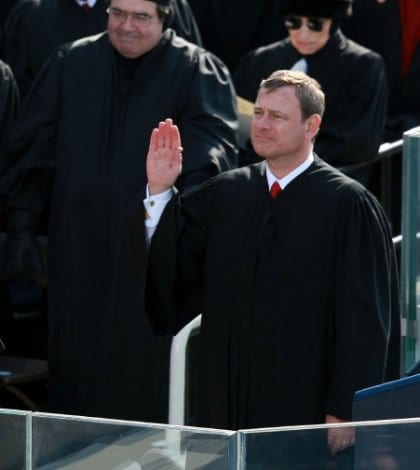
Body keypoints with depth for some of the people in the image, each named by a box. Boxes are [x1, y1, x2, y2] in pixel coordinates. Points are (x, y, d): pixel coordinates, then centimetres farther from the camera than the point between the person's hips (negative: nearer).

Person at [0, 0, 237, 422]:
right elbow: (36, 149, 9)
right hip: (80, 252, 3)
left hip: (157, 254, -3)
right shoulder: (71, 65, 7)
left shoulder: (197, 72, -3)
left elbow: (212, 146, -18)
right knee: (78, 372, 8)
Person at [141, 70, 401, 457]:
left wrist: (345, 411, -14)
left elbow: (364, 319, -10)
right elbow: (168, 268, 4)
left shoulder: (347, 206, -8)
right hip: (229, 402, 5)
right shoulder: (225, 194, 7)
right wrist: (159, 191, -8)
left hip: (305, 407, -5)